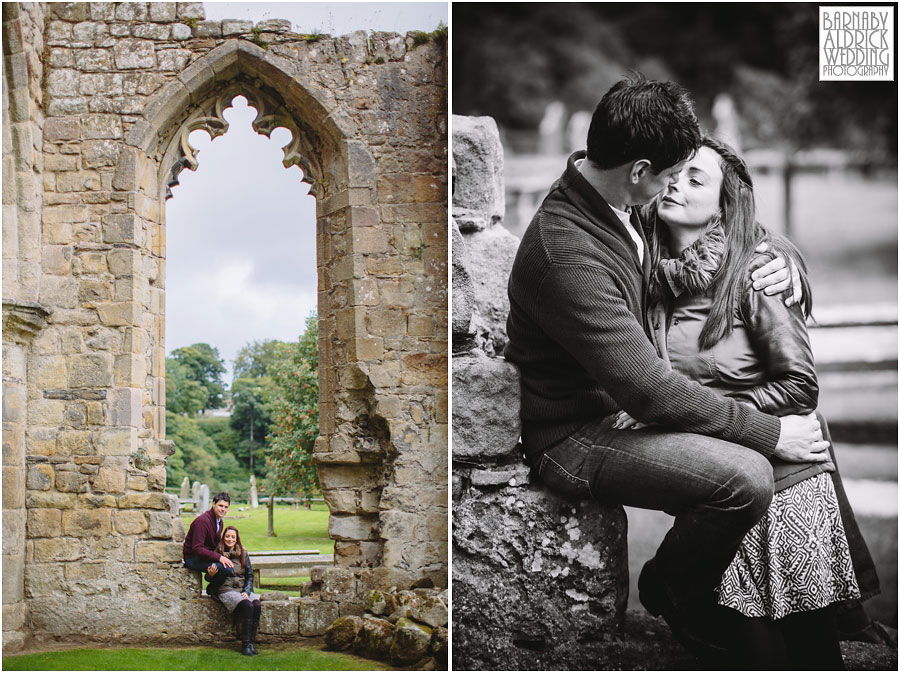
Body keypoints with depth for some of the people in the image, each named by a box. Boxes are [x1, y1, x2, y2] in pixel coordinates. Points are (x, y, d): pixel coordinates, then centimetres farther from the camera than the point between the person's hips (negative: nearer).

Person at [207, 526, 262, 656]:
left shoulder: (243, 554, 14)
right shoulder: (218, 554, 5)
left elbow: (250, 575, 14)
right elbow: (209, 578, 9)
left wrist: (246, 592, -2)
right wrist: (211, 574, -16)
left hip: (243, 590, 4)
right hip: (225, 590, -4)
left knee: (256, 604, -29)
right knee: (247, 605, -32)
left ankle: (252, 642, -24)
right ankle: (245, 644, -28)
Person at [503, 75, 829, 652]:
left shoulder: (621, 205, 0)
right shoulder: (566, 252, -30)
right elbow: (647, 389, -30)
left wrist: (771, 255, 0)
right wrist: (769, 433, -24)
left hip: (628, 396, 10)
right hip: (576, 437, -10)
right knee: (746, 476, -27)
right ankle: (670, 590, 2)